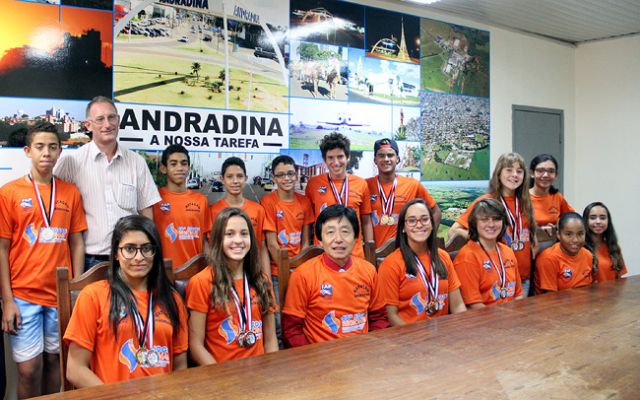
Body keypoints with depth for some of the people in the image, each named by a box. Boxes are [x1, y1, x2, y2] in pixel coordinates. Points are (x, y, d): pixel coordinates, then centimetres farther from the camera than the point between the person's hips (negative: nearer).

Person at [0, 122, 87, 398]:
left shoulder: (71, 193, 5)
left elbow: (77, 244, 8)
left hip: (61, 294, 2)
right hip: (23, 296, -2)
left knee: (54, 359, 11)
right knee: (29, 368, 0)